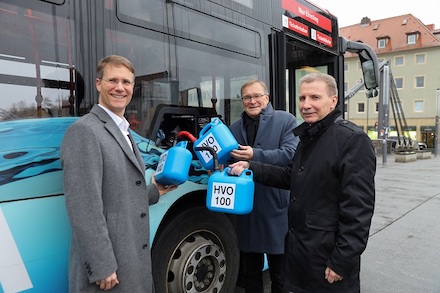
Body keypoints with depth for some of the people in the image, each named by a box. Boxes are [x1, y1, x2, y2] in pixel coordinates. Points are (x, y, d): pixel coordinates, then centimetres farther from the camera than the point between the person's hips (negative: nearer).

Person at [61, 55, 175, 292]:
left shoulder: (123, 132, 11)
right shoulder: (84, 131, -16)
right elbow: (84, 208, -21)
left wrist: (155, 191, 4)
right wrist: (102, 268, -20)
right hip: (107, 264, -8)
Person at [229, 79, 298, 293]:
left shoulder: (285, 121, -2)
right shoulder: (234, 129, 12)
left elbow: (291, 153, -17)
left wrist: (255, 155, -24)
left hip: (276, 209, -4)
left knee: (280, 273, 13)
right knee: (250, 272, 21)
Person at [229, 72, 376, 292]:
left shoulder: (353, 140, -18)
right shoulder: (308, 137, 10)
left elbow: (358, 207, -21)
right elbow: (292, 177, 14)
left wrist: (342, 261, -20)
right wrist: (252, 168, 1)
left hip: (328, 254, -8)